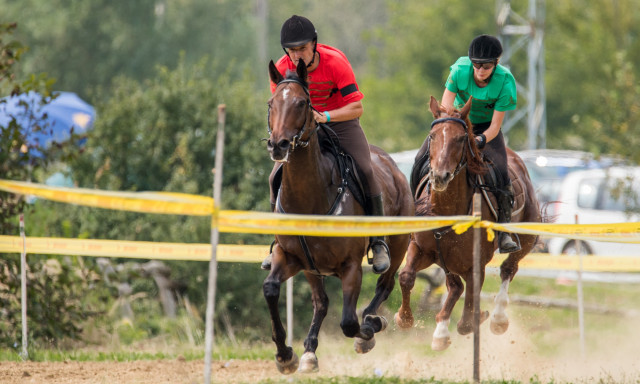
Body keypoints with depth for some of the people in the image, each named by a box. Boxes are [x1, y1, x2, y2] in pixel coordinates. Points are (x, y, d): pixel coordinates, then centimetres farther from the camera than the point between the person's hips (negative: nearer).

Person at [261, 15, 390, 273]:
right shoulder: (282, 68, -17)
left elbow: (356, 107, -27)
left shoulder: (335, 62, -26)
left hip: (342, 120, -3)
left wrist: (325, 116, -40)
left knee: (366, 171, -23)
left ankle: (378, 242, -10)